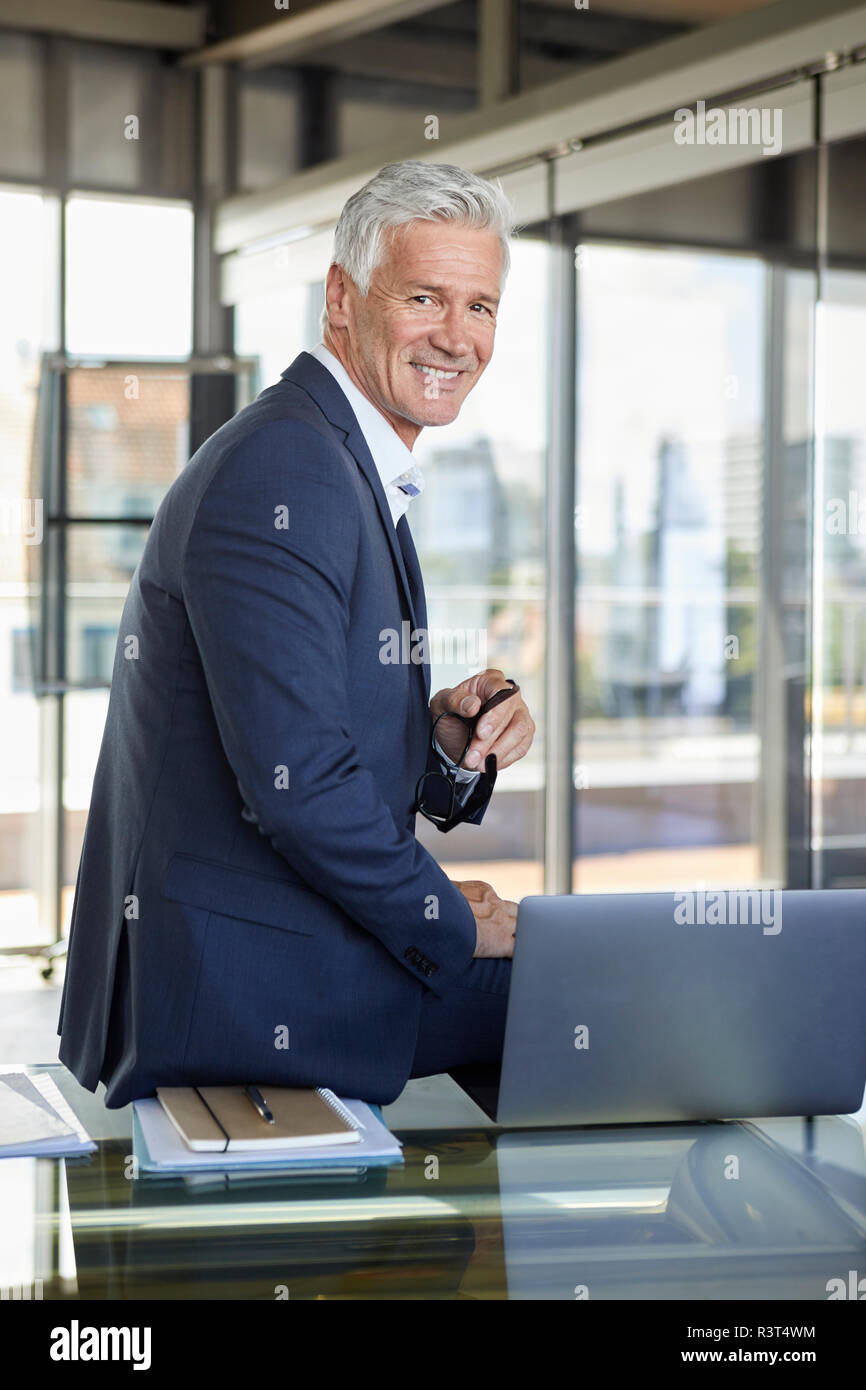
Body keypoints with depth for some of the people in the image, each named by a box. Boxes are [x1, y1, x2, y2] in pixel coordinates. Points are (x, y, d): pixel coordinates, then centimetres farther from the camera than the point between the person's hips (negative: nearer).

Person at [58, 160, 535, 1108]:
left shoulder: (353, 477, 15)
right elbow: (295, 781, -24)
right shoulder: (280, 477, -19)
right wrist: (453, 926, -11)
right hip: (242, 988, -10)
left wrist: (449, 741, -2)